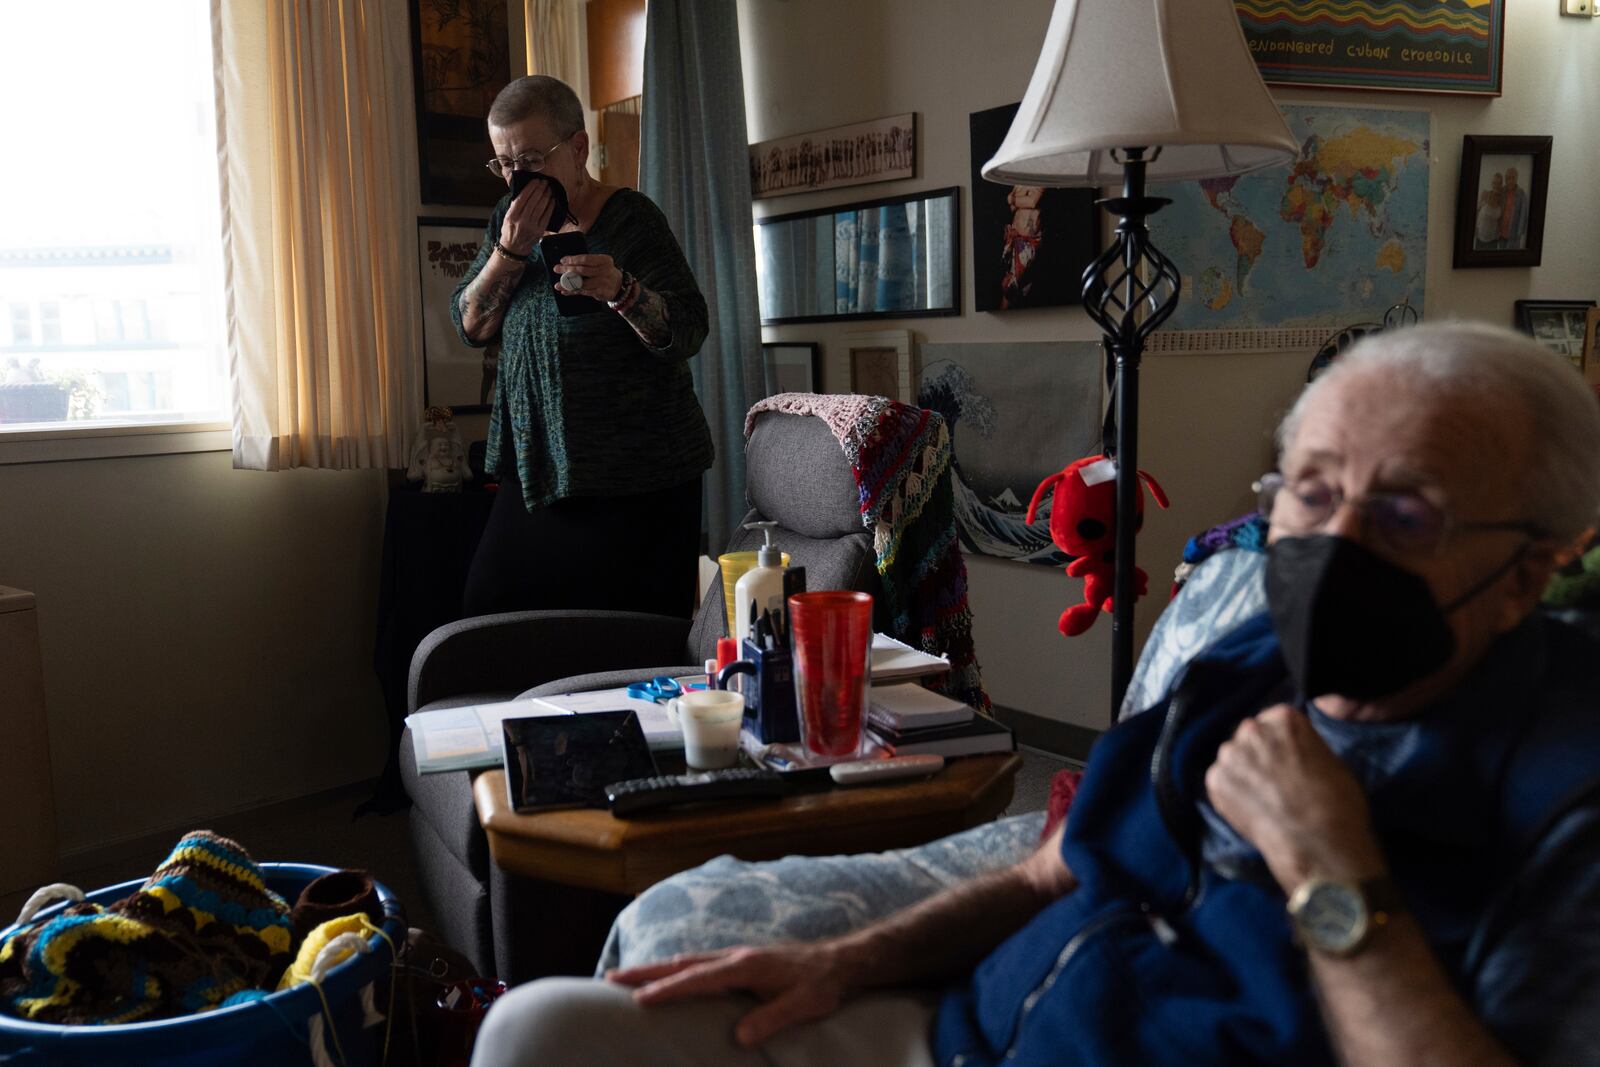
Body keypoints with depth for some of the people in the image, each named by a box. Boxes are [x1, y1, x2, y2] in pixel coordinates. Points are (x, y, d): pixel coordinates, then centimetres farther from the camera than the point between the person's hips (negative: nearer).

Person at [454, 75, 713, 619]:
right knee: (485, 611, 4)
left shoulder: (631, 218, -9)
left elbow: (687, 334, -17)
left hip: (636, 480, -6)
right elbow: (472, 326, 5)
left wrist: (621, 291, -35)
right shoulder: (510, 217, 10)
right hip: (536, 469, 6)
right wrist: (511, 249, -11)